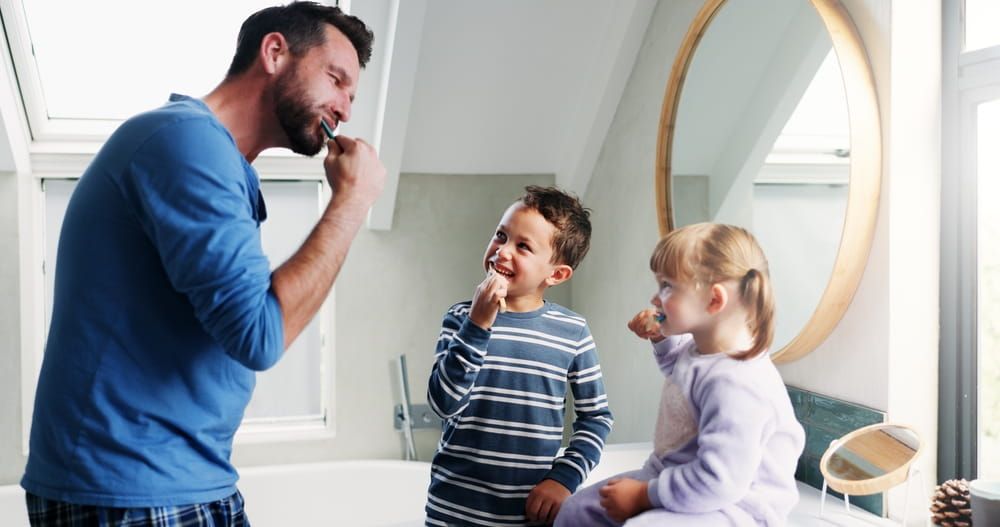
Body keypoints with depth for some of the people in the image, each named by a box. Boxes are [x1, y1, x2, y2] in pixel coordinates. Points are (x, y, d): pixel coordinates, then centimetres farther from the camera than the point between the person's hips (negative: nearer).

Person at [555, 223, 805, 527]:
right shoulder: (699, 348, 2)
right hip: (673, 477, 10)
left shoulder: (736, 384, -30)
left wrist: (643, 495, -23)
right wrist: (662, 338, 11)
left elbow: (718, 482, -33)